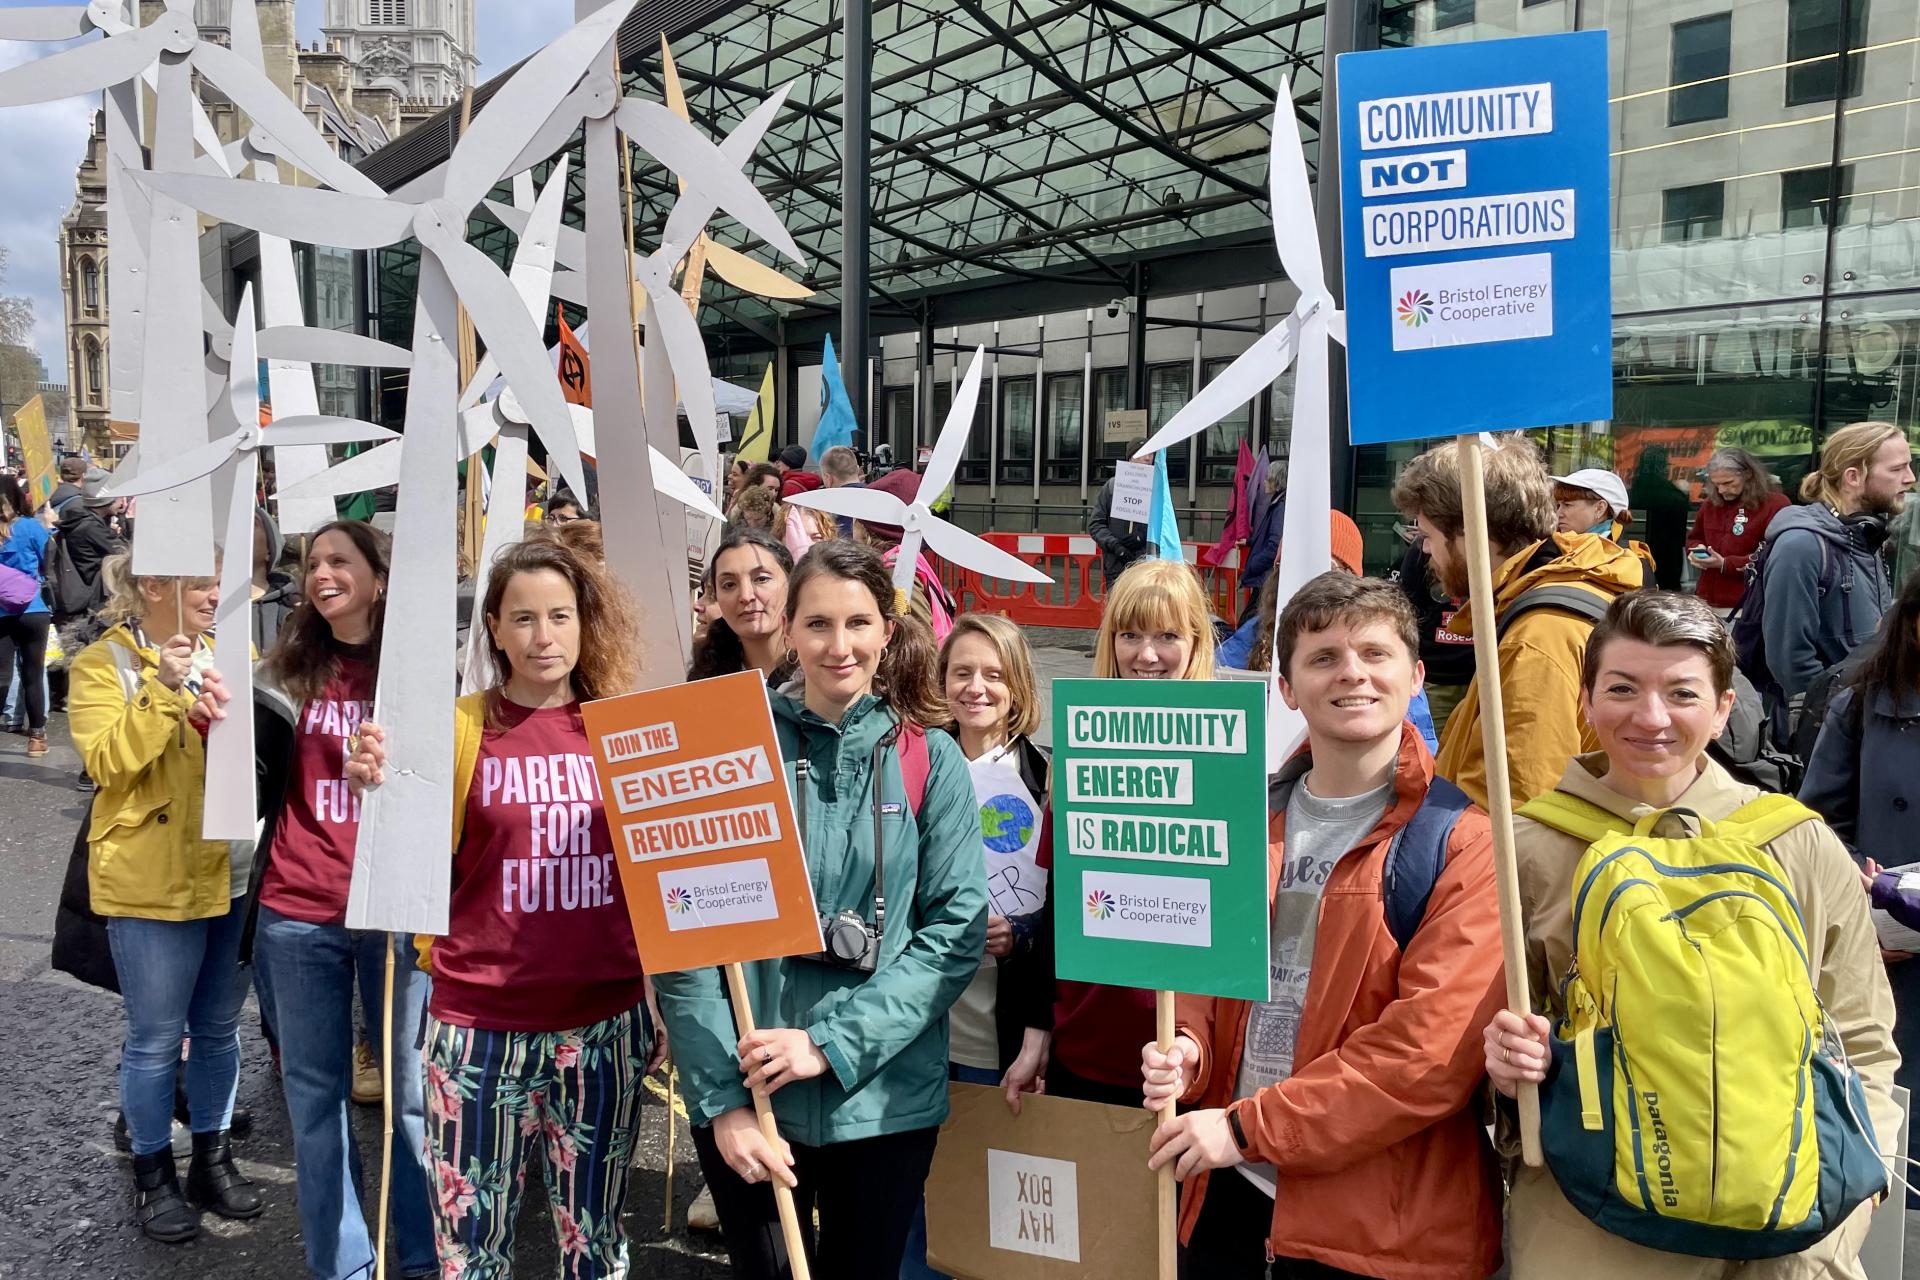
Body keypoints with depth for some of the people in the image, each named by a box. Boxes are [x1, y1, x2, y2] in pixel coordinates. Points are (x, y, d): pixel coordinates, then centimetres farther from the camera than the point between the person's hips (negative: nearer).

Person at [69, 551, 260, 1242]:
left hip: (232, 874, 5)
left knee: (219, 1028, 16)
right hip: (151, 882, -4)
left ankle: (212, 1159, 31)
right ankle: (153, 1173, 25)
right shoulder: (104, 664, -5)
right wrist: (164, 691, -26)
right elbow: (106, 763, -16)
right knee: (156, 1037, 7)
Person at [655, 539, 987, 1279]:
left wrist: (831, 1042, -15)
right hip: (746, 1096, -1)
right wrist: (722, 1098, -12)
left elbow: (958, 930, -6)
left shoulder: (930, 759, -2)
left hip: (885, 1098, 1)